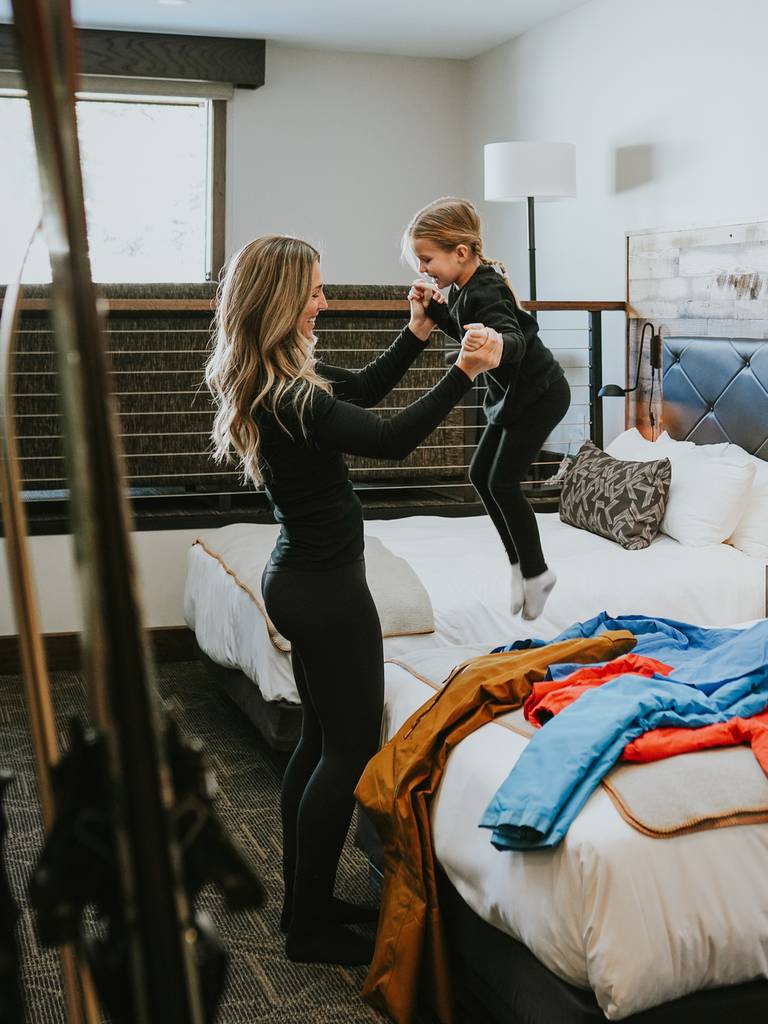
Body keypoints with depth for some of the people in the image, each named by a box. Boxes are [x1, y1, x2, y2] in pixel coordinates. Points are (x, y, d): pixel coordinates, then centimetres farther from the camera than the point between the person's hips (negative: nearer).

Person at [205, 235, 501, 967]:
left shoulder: (276, 379, 6)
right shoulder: (291, 398, -25)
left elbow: (362, 389, 17)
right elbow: (392, 439, -25)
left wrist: (415, 334, 7)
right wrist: (463, 374, -23)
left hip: (297, 576, 10)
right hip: (327, 587, -10)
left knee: (319, 739, 18)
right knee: (351, 750, 1)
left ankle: (301, 900, 30)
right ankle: (310, 926, 13)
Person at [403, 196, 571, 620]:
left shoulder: (485, 291, -28)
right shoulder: (465, 286, 0)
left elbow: (515, 339, -42)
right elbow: (466, 333, 14)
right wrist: (436, 309, -4)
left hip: (538, 393, -10)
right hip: (513, 393, 10)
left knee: (502, 482, -8)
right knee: (481, 474, 10)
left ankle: (536, 573, 6)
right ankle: (520, 563, 19)